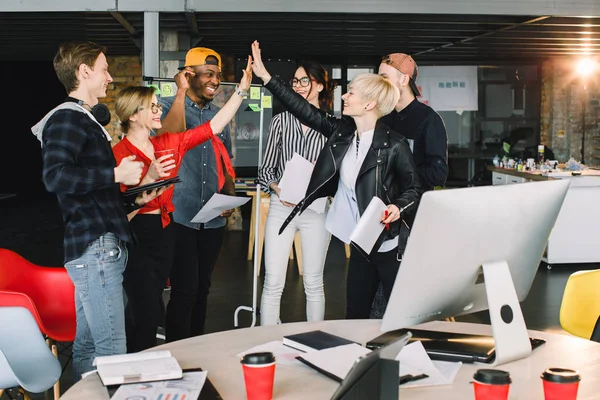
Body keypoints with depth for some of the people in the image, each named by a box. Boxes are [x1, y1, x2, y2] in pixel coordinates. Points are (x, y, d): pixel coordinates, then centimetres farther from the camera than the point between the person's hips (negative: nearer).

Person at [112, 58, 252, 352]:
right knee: (147, 315, -7)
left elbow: (214, 127, 6)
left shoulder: (167, 144, 6)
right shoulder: (119, 155, -13)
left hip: (164, 234, 7)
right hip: (135, 238, -7)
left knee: (146, 312, 14)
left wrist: (241, 90, 2)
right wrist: (149, 178, -28)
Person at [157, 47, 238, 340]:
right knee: (184, 290, -7)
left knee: (202, 289, 13)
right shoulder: (169, 106, -2)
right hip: (180, 216, -5)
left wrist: (230, 195, 4)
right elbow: (170, 137, -24)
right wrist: (181, 92, -20)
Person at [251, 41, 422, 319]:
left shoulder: (394, 145, -13)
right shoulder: (343, 132, 2)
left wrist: (398, 208, -26)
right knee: (354, 316, 13)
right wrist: (265, 76, 3)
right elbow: (305, 111, 4)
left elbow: (414, 189, -5)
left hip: (390, 246, -6)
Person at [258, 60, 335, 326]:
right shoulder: (281, 121, 6)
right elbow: (265, 169, 7)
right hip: (281, 206, 1)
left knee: (313, 283, 8)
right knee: (273, 283, -2)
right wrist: (278, 189, -12)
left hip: (316, 209, 0)